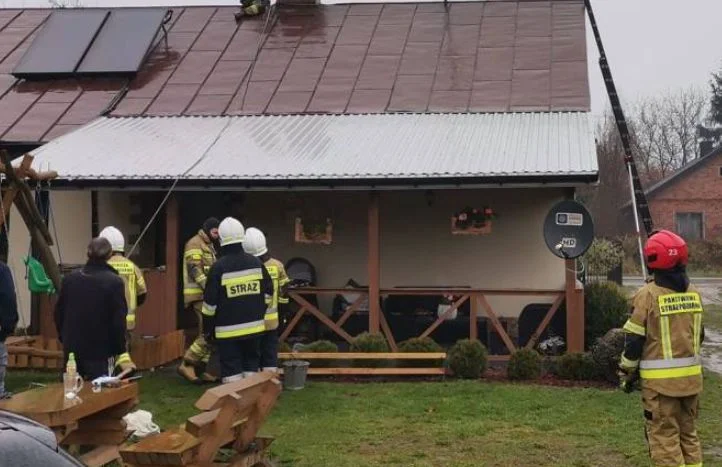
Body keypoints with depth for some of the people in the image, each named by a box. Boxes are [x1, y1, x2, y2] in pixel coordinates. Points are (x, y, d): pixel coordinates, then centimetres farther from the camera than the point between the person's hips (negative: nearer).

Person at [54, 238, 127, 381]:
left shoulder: (69, 279, 1)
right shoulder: (114, 282, -14)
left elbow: (59, 312, 8)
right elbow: (119, 320, -14)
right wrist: (119, 349, -4)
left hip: (72, 348, 5)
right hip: (100, 352, -4)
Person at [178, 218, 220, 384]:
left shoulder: (209, 246, 21)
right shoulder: (195, 244, -9)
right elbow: (195, 270, -20)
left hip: (206, 295, 10)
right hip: (199, 295, -10)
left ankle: (199, 370, 14)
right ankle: (187, 365, -11)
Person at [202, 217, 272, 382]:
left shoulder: (219, 267, -12)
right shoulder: (256, 263, 2)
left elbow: (210, 302, -10)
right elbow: (268, 292, 9)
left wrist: (208, 328, 1)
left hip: (228, 330, -4)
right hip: (254, 326, 4)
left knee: (232, 369, 0)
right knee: (251, 364, 15)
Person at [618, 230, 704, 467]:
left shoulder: (648, 295, -13)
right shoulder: (693, 293, 6)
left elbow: (634, 340, -10)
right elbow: (699, 335, 16)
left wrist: (626, 373, 2)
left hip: (660, 379, -6)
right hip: (691, 377, 6)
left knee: (665, 438, 0)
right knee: (688, 434, 18)